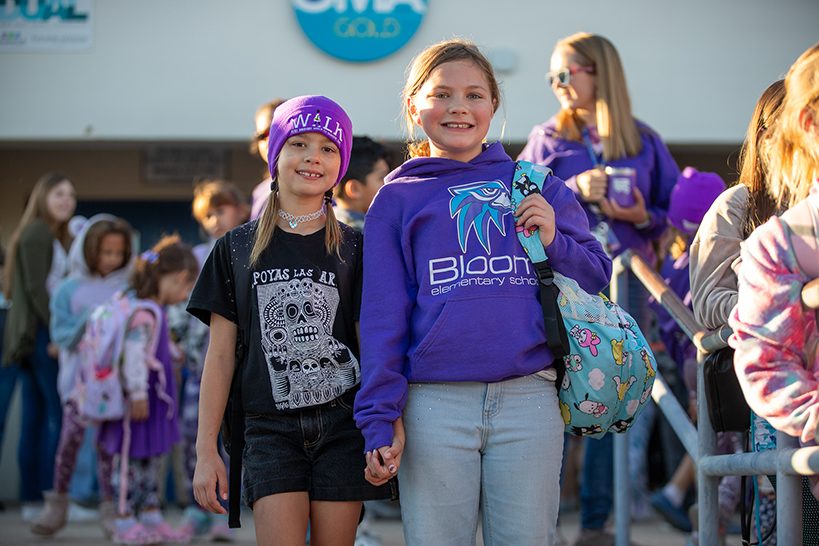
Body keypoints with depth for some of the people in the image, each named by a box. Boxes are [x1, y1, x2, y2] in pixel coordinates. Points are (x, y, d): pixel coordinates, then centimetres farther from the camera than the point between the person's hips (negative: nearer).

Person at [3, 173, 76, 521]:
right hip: (40, 333, -10)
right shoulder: (37, 233, -7)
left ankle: (31, 501, 9)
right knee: (62, 415, -11)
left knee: (35, 420, 8)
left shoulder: (55, 237, 22)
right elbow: (36, 288, -14)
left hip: (31, 335, 10)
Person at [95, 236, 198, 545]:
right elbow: (134, 354, -24)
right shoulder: (143, 310, -20)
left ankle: (152, 518, 24)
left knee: (150, 456, 15)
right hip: (137, 396, -11)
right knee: (132, 456, -3)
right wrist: (137, 393, -24)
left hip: (151, 394, 11)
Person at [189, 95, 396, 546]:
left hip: (343, 423, 0)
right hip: (270, 426, 0)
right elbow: (220, 356, 7)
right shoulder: (237, 249, 8)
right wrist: (206, 449, 2)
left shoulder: (354, 249, 8)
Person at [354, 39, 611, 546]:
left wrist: (553, 241, -3)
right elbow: (382, 315, 6)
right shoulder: (398, 199, 11)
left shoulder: (535, 187, 15)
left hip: (529, 399, 1)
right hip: (435, 404, -1)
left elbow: (598, 279, 17)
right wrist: (380, 418, -1)